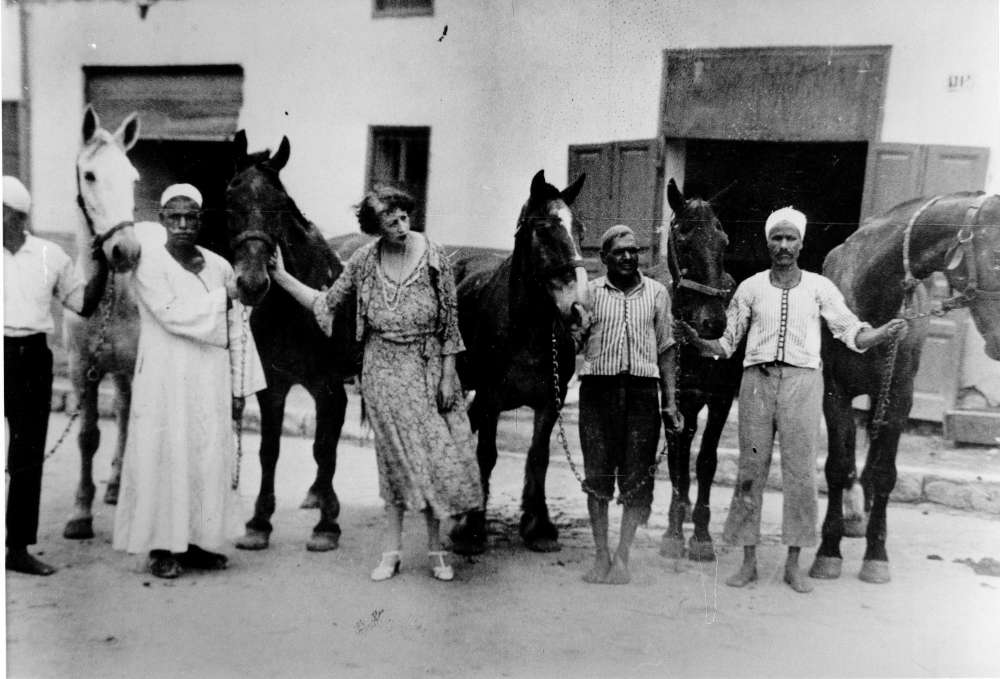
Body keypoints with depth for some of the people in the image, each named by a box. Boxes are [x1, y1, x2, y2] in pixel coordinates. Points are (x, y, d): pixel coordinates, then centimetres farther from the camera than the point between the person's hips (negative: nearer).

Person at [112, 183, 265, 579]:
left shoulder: (220, 267, 8)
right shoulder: (149, 264, -4)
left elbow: (236, 331, 9)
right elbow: (172, 314, -18)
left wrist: (239, 387, 7)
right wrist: (221, 298, -8)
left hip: (212, 382, 4)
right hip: (166, 379, -4)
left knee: (210, 457, 6)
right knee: (165, 457, 0)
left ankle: (198, 540, 19)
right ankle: (161, 548, 11)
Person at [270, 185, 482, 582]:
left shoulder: (434, 258, -5)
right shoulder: (363, 262, -2)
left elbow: (450, 322, -2)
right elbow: (327, 304, 8)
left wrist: (447, 376, -5)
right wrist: (282, 278, 1)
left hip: (428, 370, 0)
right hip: (384, 373, 1)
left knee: (435, 455, 2)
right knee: (397, 457, 4)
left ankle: (435, 550, 16)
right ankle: (391, 552, 15)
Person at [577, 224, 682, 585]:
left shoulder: (657, 292, 9)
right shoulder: (590, 292, 6)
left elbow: (665, 349, 10)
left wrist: (670, 401, 5)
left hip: (642, 390, 1)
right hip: (598, 388, 0)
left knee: (637, 480, 1)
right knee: (597, 476, 4)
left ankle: (622, 556, 12)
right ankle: (601, 556, 16)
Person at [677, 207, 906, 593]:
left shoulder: (819, 287, 8)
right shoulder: (750, 288, 9)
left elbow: (853, 334, 6)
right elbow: (727, 343, 10)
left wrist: (884, 334, -14)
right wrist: (697, 341, -8)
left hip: (802, 380, -1)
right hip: (757, 378, 1)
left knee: (800, 470, 0)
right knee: (750, 468, 2)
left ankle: (793, 564, 12)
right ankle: (748, 561, 13)